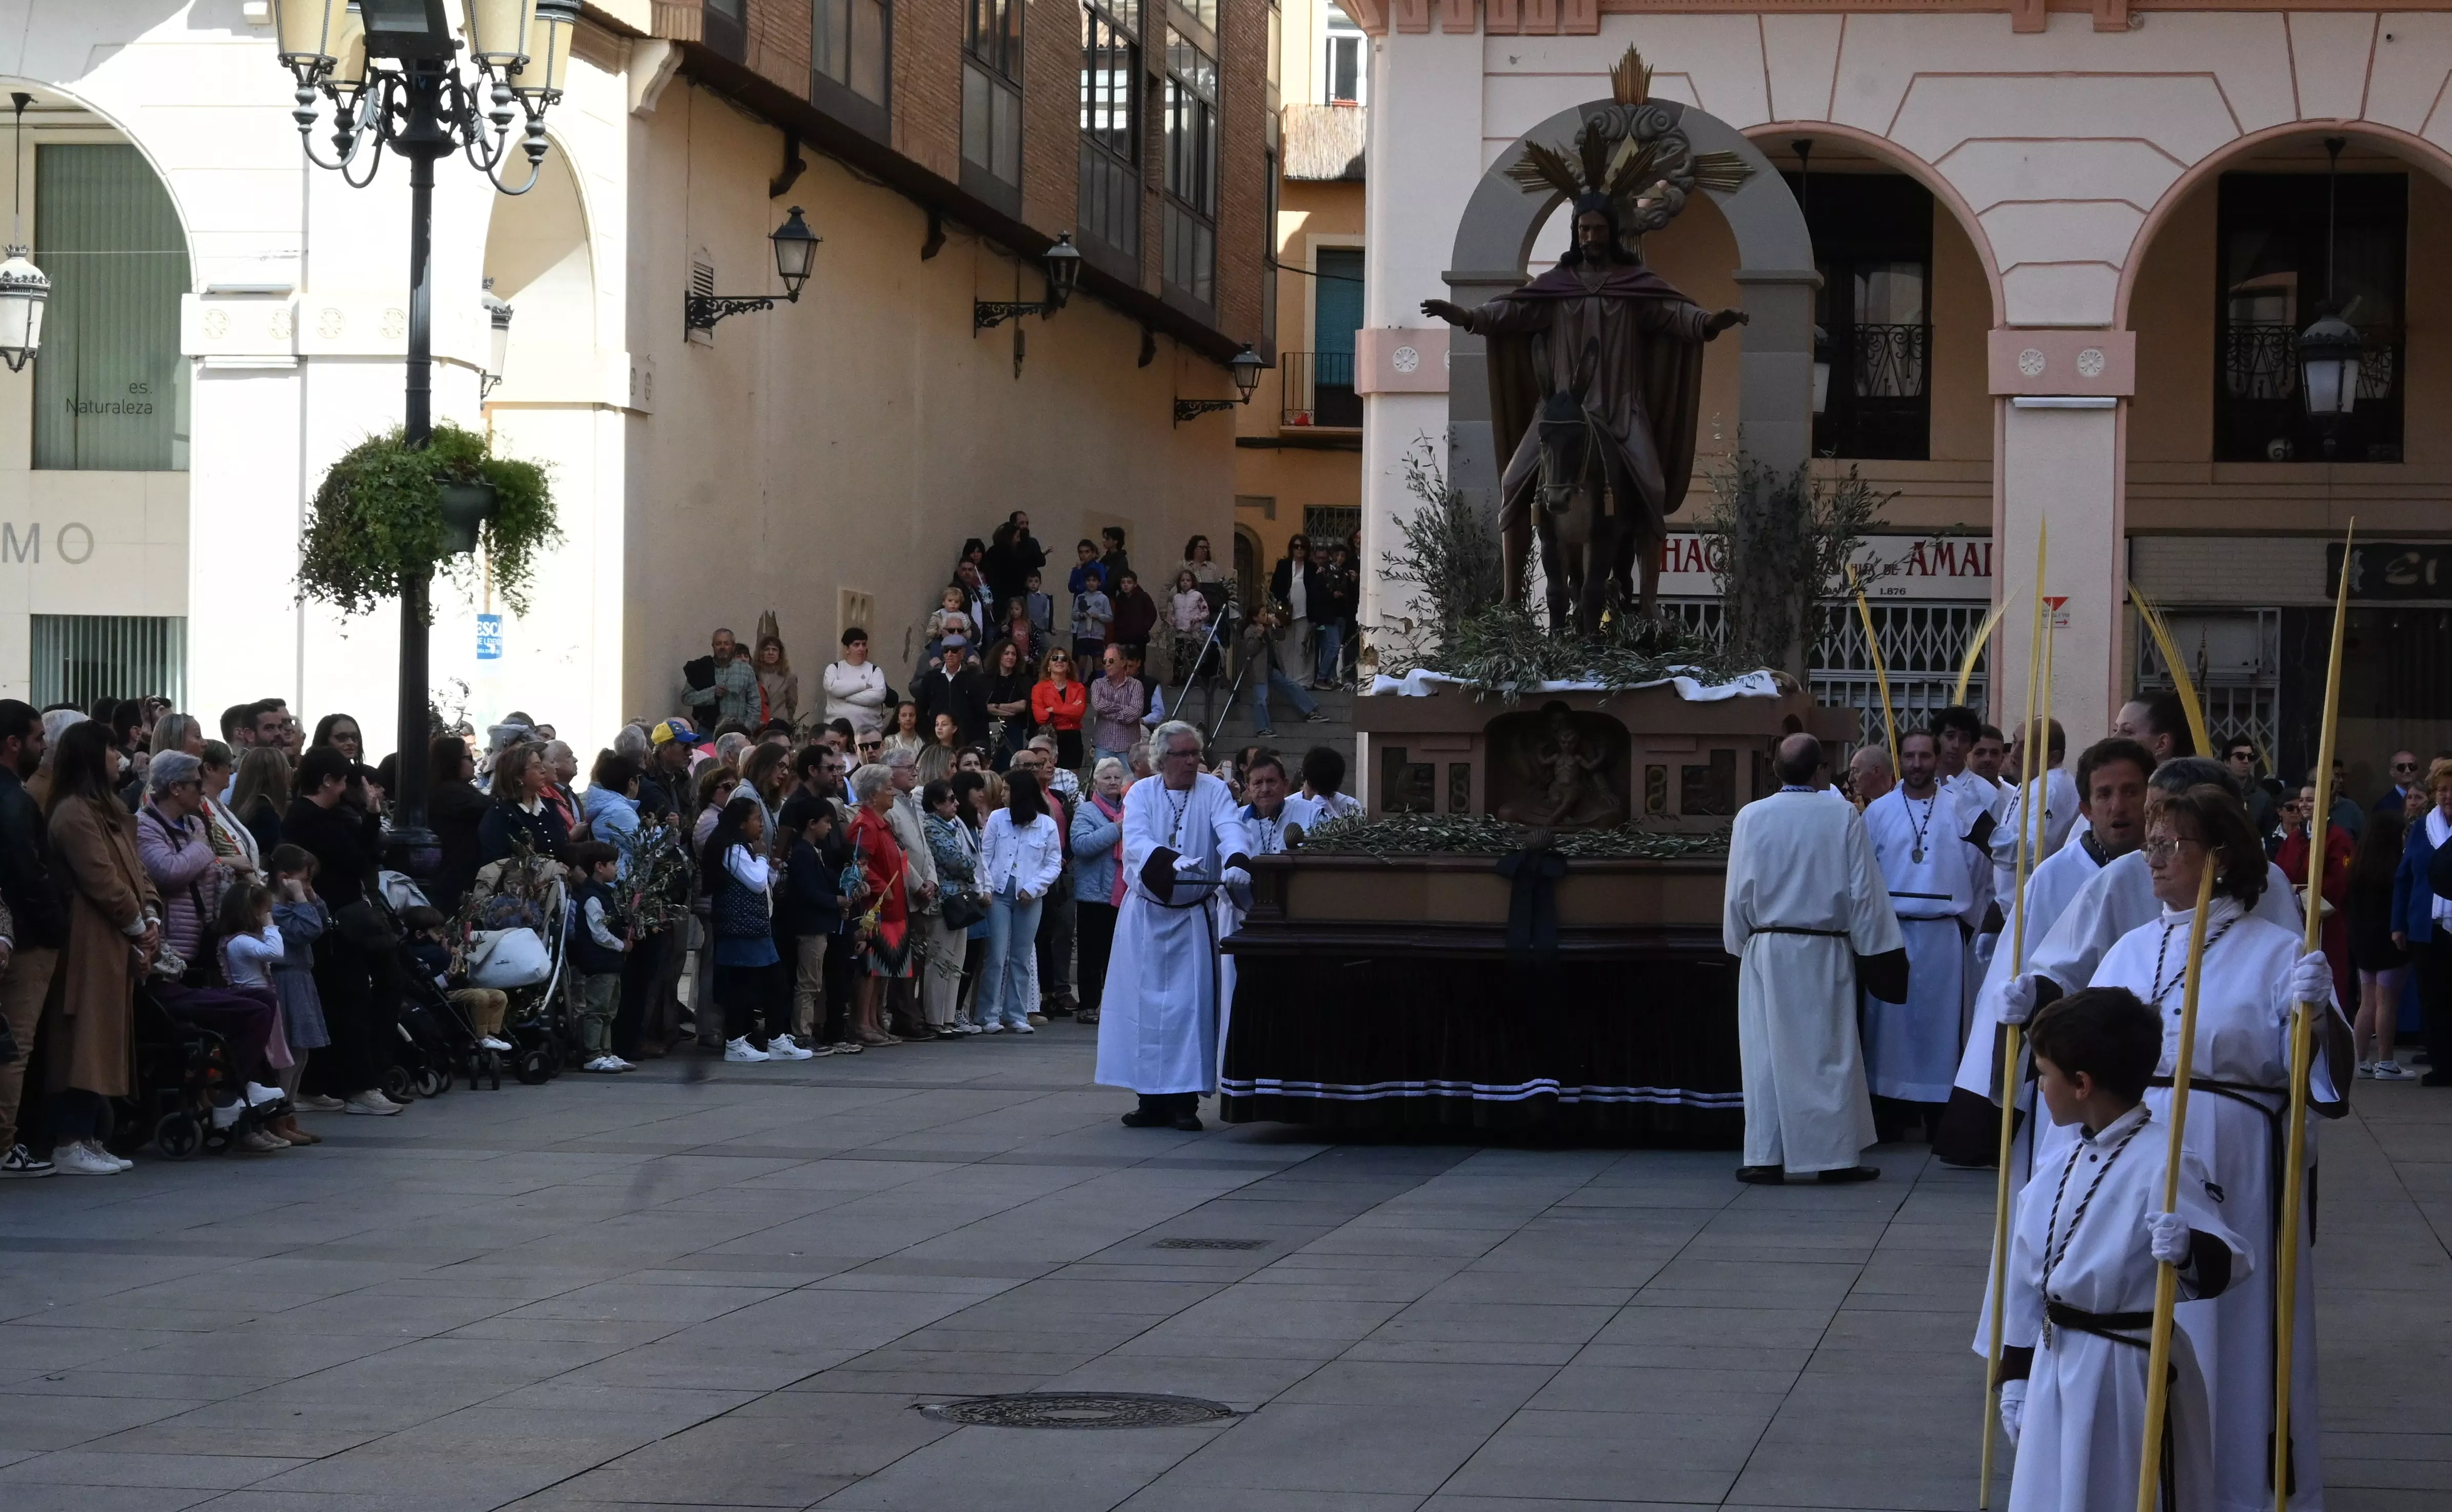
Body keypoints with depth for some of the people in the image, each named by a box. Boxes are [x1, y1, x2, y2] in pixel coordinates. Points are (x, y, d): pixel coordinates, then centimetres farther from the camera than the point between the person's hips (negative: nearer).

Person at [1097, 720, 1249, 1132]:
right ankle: (1152, 1100, 8)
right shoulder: (1141, 794, 1)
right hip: (1146, 914, 1)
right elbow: (1136, 842, -16)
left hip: (1194, 916, -1)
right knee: (1145, 1003, 2)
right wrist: (1173, 861, -35)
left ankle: (1185, 1100, -5)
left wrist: (1234, 861, -41)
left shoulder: (1213, 791, -1)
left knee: (1191, 1003, -7)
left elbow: (1230, 829, -19)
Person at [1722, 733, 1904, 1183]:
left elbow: (1739, 892, 1)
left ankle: (1765, 1156, 5)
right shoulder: (1844, 818, -6)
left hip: (1767, 950, 0)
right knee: (1830, 1051, 6)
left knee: (1767, 1050, 5)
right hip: (1826, 950, 0)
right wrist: (1875, 949, 6)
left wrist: (1739, 943, 14)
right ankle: (1836, 1155, 8)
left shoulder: (1753, 817, -5)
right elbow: (1864, 891, -1)